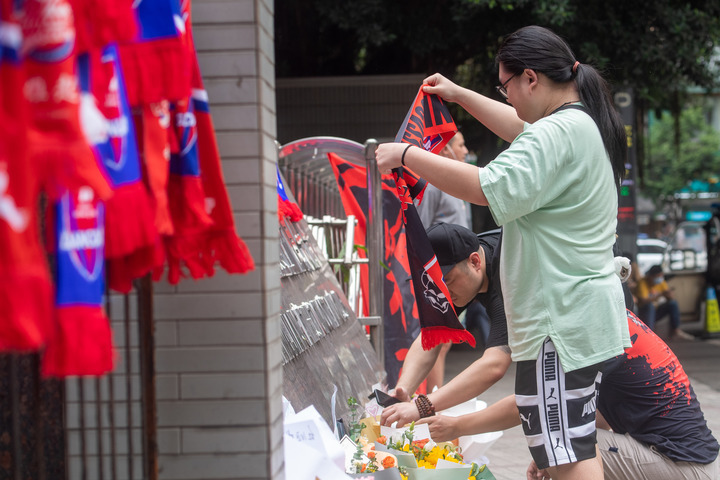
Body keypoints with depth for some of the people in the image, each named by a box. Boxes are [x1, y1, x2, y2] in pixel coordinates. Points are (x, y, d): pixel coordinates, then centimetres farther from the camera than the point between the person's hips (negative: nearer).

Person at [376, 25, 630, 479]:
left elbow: (490, 189, -28)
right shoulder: (587, 125, 15)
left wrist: (406, 154, -20)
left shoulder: (559, 133, -18)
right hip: (590, 312, 11)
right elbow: (523, 129, 35)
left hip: (562, 322, -11)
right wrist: (460, 95, 39)